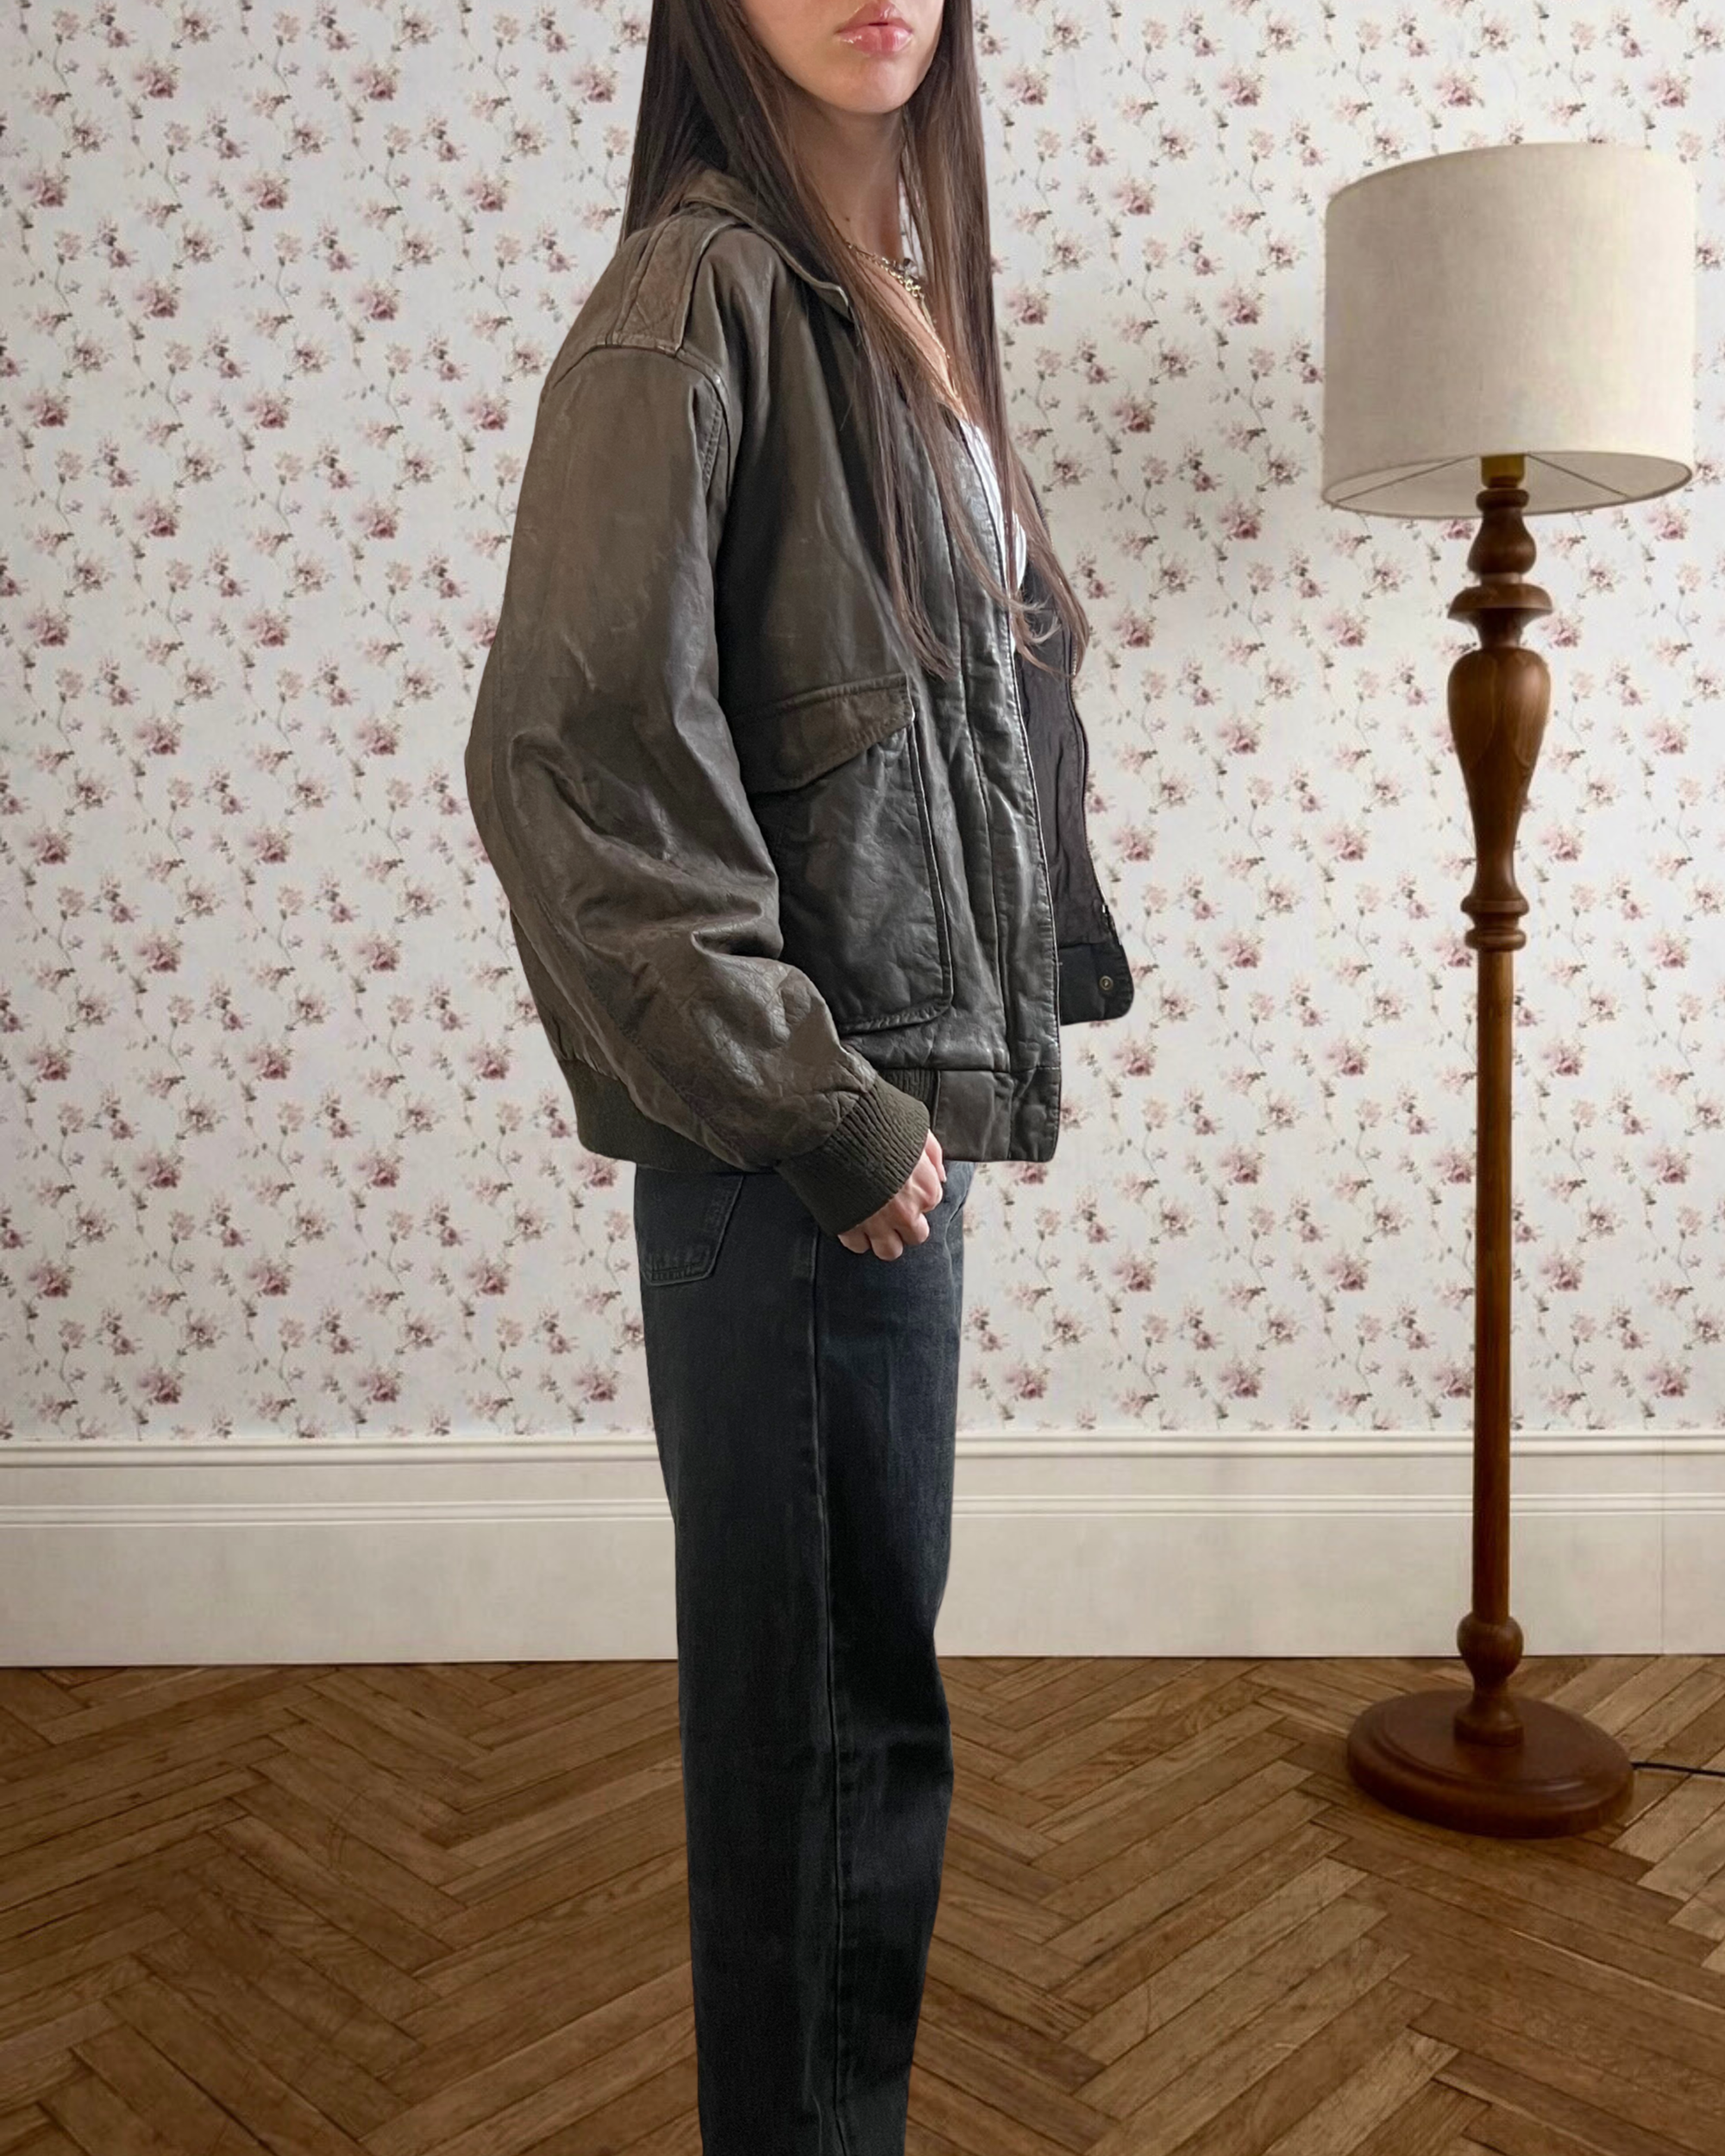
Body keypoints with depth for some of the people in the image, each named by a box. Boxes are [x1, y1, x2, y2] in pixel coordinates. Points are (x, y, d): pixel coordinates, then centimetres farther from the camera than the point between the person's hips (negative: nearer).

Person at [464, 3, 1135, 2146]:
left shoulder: (900, 301, 16)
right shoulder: (697, 290, -10)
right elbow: (573, 744, -19)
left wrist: (919, 1081, 13)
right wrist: (813, 1107, -16)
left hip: (896, 1082, 9)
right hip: (800, 1123, -9)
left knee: (840, 1663, 19)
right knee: (835, 1683, 4)